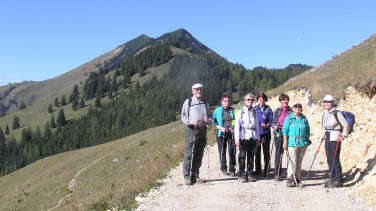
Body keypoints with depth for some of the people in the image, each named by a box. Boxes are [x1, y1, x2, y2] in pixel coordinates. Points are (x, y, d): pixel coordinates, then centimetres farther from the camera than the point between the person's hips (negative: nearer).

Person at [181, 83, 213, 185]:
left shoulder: (205, 103, 19)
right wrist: (191, 121, -20)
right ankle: (187, 177, -1)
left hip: (202, 130, 5)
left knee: (199, 155, 9)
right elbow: (183, 117, -1)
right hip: (191, 130, -5)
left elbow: (211, 115, 19)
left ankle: (195, 175, 19)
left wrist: (208, 120, -4)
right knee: (189, 154, -7)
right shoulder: (188, 102, 5)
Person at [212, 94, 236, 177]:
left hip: (231, 133, 1)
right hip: (221, 133, 0)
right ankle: (223, 169, 16)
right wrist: (221, 128, -11)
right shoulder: (218, 110, 5)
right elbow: (214, 122, 4)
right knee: (222, 152, 4)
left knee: (232, 151, -5)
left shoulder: (233, 110, 10)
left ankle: (232, 169, 5)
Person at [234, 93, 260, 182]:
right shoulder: (240, 111, 3)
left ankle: (249, 174, 14)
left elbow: (257, 125, 18)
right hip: (243, 137, -4)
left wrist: (258, 138, 14)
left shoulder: (254, 111, 15)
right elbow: (237, 125, -2)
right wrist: (237, 138, -9)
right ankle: (242, 175, 3)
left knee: (251, 156, 5)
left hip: (253, 137, 4)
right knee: (242, 156, -3)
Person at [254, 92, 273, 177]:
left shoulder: (268, 109, 4)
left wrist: (266, 125, -20)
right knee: (257, 151, 7)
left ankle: (266, 170, 9)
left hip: (266, 132, -2)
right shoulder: (255, 109, 9)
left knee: (266, 151, 0)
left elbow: (271, 120, -1)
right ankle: (258, 169, 17)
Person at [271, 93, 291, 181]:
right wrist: (274, 126, -4)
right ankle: (277, 174, 6)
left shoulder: (291, 111, 6)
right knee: (278, 153, 1)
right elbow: (273, 122, 17)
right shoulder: (277, 111, 13)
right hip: (279, 134, 1)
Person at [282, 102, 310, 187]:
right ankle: (290, 179, -3)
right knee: (292, 162, -9)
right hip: (292, 143, -4)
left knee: (299, 161, 9)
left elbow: (308, 130, 20)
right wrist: (285, 142, -7)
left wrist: (308, 139, 15)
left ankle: (297, 178, 17)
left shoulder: (304, 118, 11)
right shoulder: (289, 118, -1)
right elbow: (285, 130, -2)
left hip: (303, 143, 4)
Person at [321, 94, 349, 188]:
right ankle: (332, 179, 16)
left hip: (335, 138, -7)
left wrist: (343, 136, -12)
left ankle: (339, 180, 0)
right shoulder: (325, 114, 13)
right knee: (329, 159, 8)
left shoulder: (337, 113, -10)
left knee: (335, 159, -8)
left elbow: (346, 126, -9)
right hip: (327, 138, 7)